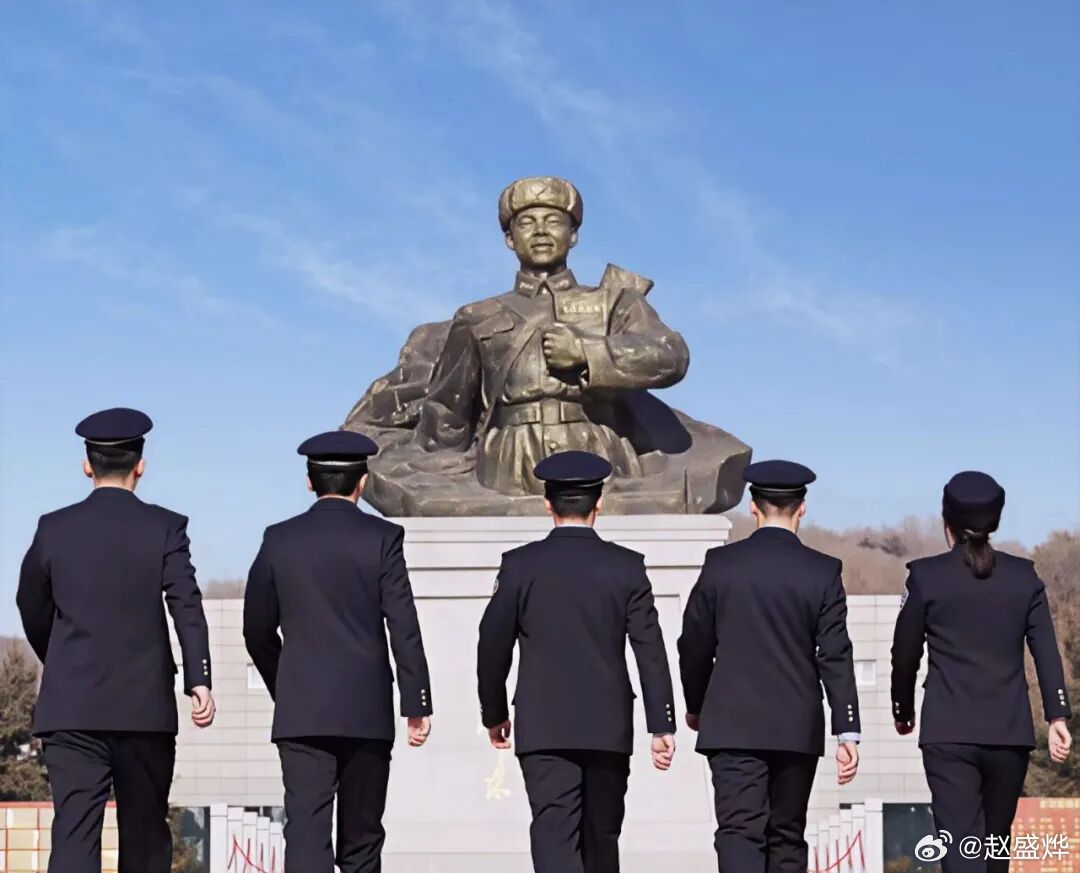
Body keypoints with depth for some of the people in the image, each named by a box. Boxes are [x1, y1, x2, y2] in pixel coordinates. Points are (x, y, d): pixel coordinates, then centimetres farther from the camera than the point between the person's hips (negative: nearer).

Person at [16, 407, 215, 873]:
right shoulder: (164, 528, -1)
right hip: (145, 706, -1)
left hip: (70, 706, 1)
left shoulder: (53, 528, 4)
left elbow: (32, 610, 14)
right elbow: (187, 607, -12)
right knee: (145, 833, 12)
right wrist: (199, 681, -16)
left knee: (74, 833, -6)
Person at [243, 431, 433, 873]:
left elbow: (257, 632, 10)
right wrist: (417, 704, -2)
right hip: (366, 711, -1)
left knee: (306, 833, -5)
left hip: (300, 711, 1)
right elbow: (404, 627, -7)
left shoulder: (279, 539, 4)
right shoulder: (382, 538, -2)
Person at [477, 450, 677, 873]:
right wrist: (662, 725, -1)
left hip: (543, 728, -1)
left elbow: (493, 644, 2)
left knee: (554, 837, -8)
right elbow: (650, 650, -4)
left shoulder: (520, 565, -2)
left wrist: (494, 713, 15)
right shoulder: (626, 567, 0)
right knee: (601, 839, 15)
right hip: (609, 727, 2)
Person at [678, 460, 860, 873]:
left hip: (732, 725, -1)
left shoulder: (720, 563, -1)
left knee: (739, 831, -8)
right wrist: (847, 732, -4)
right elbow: (835, 658, -6)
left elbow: (694, 645, 5)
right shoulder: (823, 572, -2)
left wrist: (695, 706, 22)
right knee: (787, 836, 12)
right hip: (798, 729, 1)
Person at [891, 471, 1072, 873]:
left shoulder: (926, 576, -1)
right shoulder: (1024, 577, 4)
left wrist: (903, 711, 20)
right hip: (1009, 732, 3)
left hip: (948, 733, -3)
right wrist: (1057, 716, -4)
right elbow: (1046, 651, -2)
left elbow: (905, 654, 5)